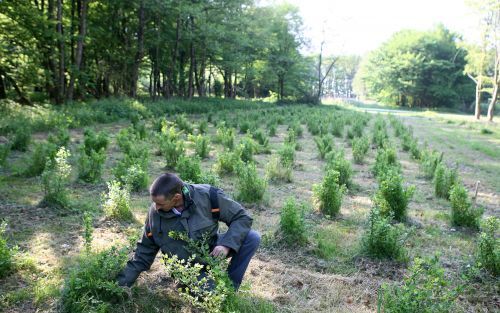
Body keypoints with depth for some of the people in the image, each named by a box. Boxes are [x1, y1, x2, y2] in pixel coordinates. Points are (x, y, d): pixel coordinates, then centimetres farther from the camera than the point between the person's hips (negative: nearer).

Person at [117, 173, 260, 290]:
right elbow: (145, 251, -1)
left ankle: (230, 285, -3)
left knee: (253, 237, -23)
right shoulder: (155, 213, -14)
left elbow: (242, 217, -15)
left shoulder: (207, 195, -23)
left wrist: (227, 244, -29)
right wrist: (123, 282, -5)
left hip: (212, 251, 1)